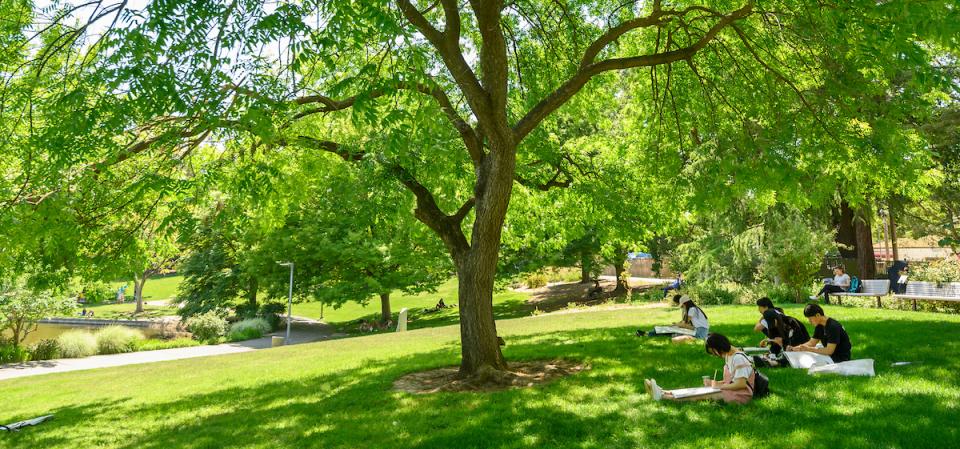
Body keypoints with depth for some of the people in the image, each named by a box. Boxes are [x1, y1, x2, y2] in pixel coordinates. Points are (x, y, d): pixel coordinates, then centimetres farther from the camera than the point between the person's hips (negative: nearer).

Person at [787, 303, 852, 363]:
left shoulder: (833, 327, -23)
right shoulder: (819, 326, 4)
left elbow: (829, 351, -26)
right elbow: (812, 342, 7)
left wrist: (808, 349, -22)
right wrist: (794, 348, -7)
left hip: (841, 359, -8)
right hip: (829, 356, 8)